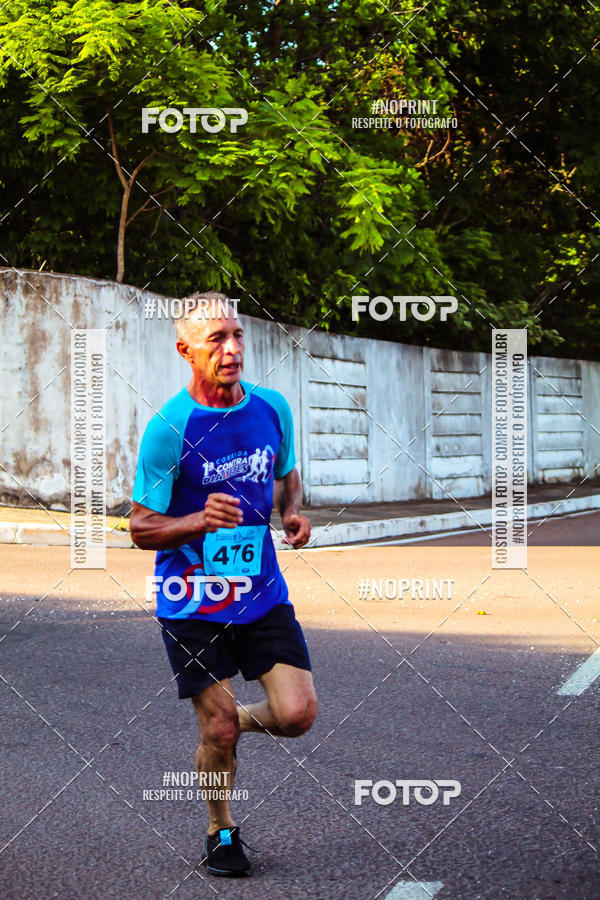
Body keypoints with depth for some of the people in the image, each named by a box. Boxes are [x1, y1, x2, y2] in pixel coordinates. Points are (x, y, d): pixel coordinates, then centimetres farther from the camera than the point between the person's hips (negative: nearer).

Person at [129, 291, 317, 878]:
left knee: (297, 715, -8)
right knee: (218, 733, -1)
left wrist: (292, 514, -2)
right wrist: (201, 520, -27)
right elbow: (141, 528, -9)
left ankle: (239, 719, 27)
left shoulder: (272, 408, 1)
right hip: (192, 603, -4)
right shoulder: (168, 428, -14)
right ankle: (222, 833, 26)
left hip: (261, 592, 4)